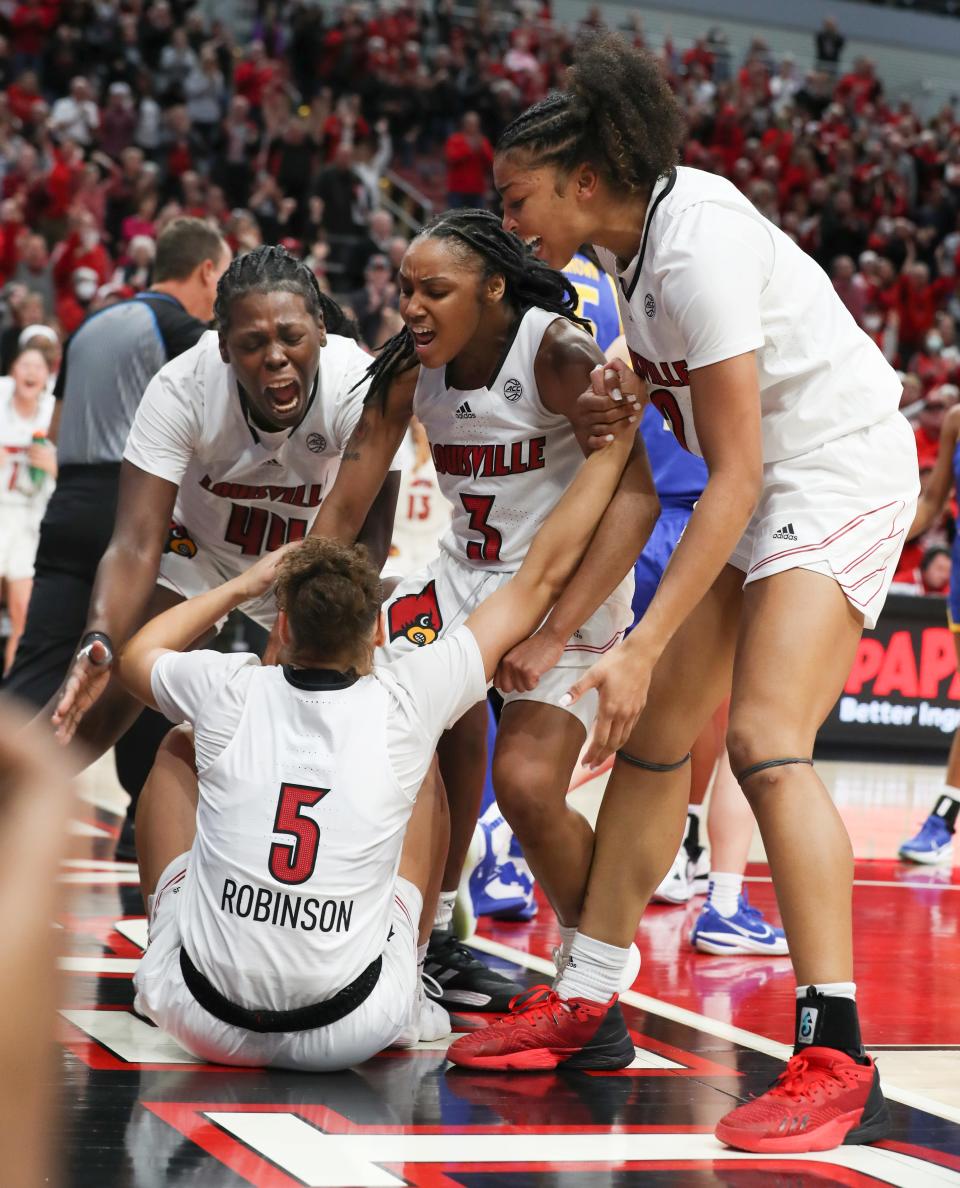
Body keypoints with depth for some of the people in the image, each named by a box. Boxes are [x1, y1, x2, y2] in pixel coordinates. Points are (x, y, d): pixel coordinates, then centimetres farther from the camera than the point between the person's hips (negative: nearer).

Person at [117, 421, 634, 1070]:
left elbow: (135, 655, 18)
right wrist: (616, 444, 7)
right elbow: (542, 577, -1)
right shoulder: (404, 705, -10)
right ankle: (408, 988, 30)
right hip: (350, 1036, -1)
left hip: (201, 1018, 1)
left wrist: (241, 586, 25)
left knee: (177, 752, 21)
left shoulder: (230, 693, -7)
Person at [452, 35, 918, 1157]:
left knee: (764, 739, -22)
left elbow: (734, 479, -26)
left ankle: (836, 1058, -21)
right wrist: (626, 378, -7)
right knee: (651, 731, 8)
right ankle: (585, 999, 17)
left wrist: (644, 647, -27)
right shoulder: (630, 235, 2)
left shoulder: (697, 243, -25)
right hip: (761, 480, 9)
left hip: (841, 472, -9)